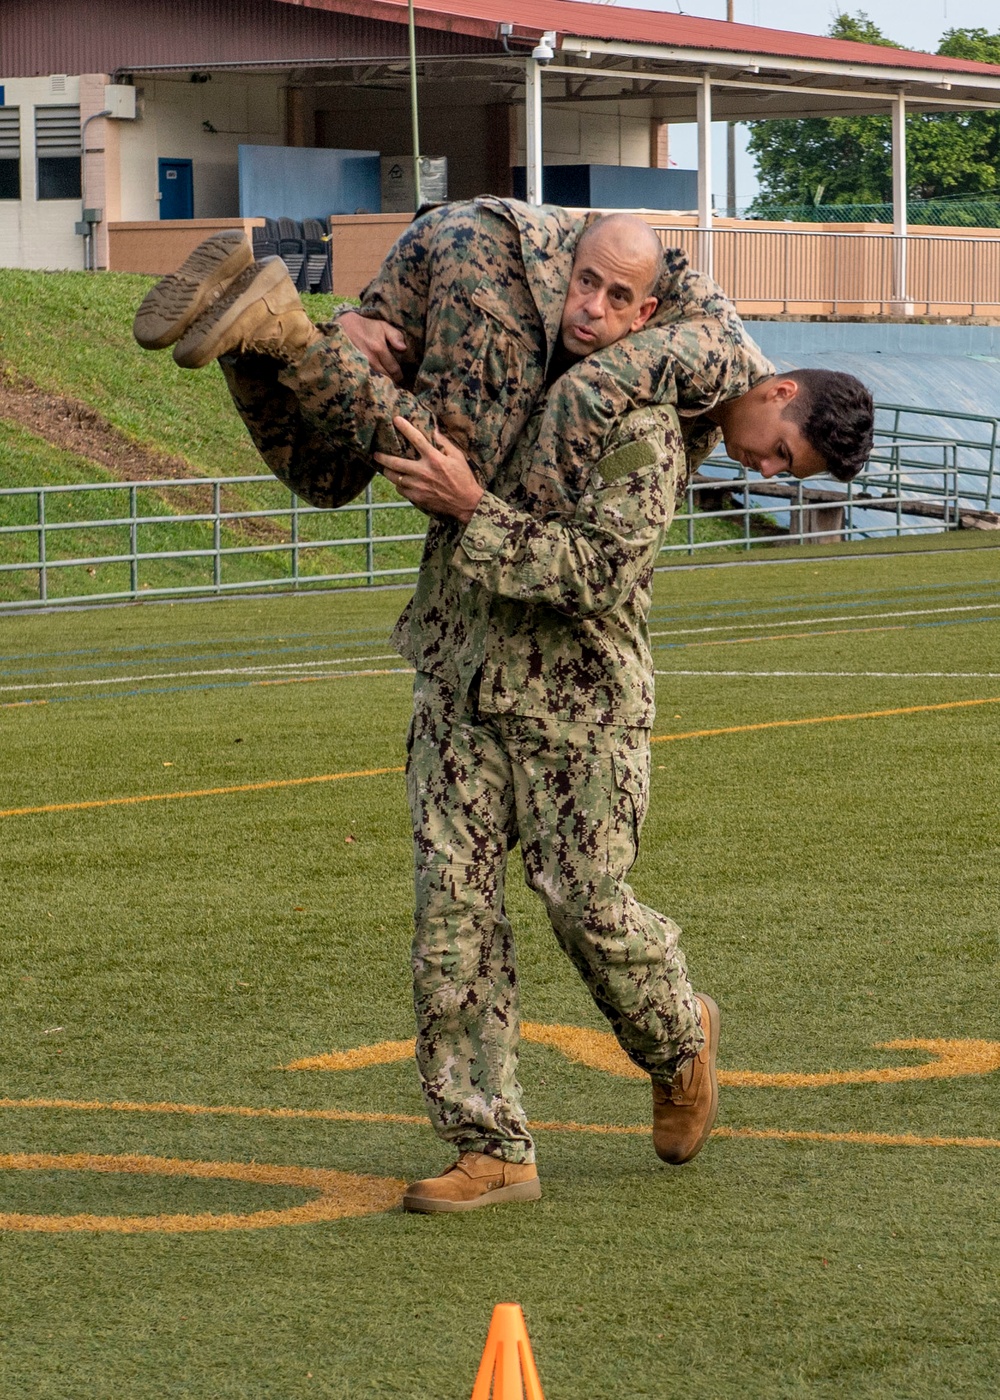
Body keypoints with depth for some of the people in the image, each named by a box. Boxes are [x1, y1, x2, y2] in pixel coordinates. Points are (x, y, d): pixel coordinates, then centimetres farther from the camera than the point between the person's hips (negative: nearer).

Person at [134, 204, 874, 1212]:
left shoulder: (644, 426, -11)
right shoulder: (508, 365, 9)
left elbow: (599, 570, -22)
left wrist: (472, 508, -25)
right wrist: (370, 345, 4)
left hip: (577, 690, -6)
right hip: (460, 680, 6)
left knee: (588, 904, -4)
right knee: (452, 909, -2)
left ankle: (679, 1044, 29)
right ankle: (490, 1148, 2)